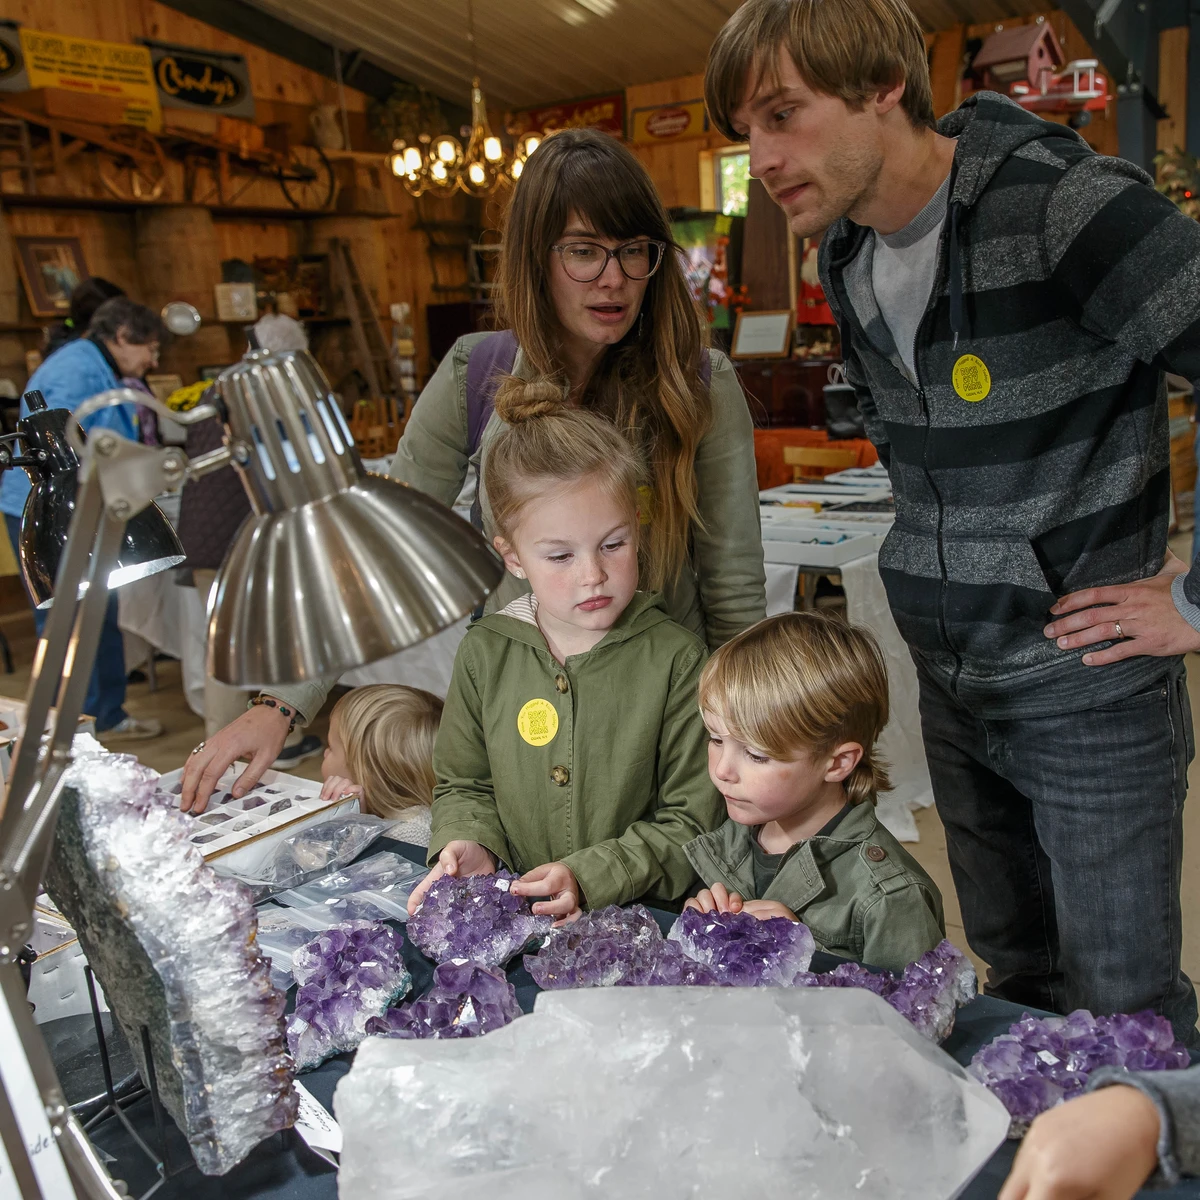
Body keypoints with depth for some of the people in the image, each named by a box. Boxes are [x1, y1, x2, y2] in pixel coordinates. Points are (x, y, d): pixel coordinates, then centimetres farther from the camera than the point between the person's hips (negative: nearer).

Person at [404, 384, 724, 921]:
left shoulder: (675, 658, -7)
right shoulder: (484, 654, 2)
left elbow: (690, 820, -5)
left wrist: (587, 876, -17)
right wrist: (467, 843, -7)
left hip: (643, 918, -2)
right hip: (508, 915, 2)